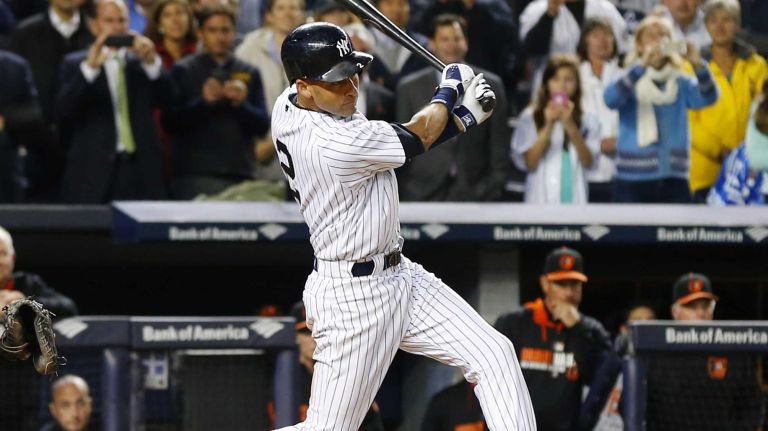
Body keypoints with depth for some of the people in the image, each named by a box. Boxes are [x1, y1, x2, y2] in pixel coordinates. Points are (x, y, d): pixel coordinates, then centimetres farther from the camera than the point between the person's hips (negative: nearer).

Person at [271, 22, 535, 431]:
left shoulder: (288, 106, -1)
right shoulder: (337, 144, -28)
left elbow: (393, 143, 8)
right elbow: (415, 139, -9)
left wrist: (462, 117, -1)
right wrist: (449, 92, 9)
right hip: (354, 298, -10)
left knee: (494, 355, 2)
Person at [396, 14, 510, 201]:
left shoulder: (490, 85, 6)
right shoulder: (410, 87, 7)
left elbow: (499, 148, 8)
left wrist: (492, 191, 1)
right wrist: (402, 197, 4)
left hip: (473, 193, 0)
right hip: (422, 196, 0)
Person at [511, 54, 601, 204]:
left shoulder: (587, 120, 6)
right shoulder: (530, 117, 3)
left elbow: (588, 161, -4)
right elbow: (529, 163, -4)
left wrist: (570, 125, -14)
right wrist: (548, 126, -13)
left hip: (575, 199, 1)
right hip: (541, 202, -1)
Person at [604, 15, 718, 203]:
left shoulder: (681, 83, 8)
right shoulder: (630, 80, 1)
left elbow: (708, 97, -10)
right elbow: (611, 99, -20)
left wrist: (698, 64, -29)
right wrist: (642, 66, -33)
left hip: (674, 180, 2)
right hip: (633, 180, -2)